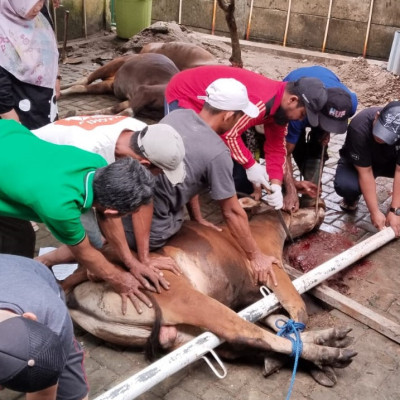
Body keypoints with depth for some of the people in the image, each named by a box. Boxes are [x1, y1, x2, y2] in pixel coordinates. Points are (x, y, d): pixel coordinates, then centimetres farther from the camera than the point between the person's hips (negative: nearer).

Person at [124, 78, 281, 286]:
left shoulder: (178, 115, 1)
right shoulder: (217, 153, -18)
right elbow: (232, 213, -8)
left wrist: (198, 219, 21)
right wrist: (256, 257, 4)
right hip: (150, 232, -6)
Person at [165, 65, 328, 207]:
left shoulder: (279, 103, -6)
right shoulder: (259, 102, -38)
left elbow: (276, 147, -2)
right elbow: (229, 133, -33)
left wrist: (276, 184, -12)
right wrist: (251, 165, -24)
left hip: (209, 103, 9)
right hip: (184, 94, -9)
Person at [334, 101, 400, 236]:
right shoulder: (359, 128, -37)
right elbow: (365, 172, -33)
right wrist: (375, 212, -32)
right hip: (357, 164, -1)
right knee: (344, 185, -35)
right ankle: (352, 198, 2)